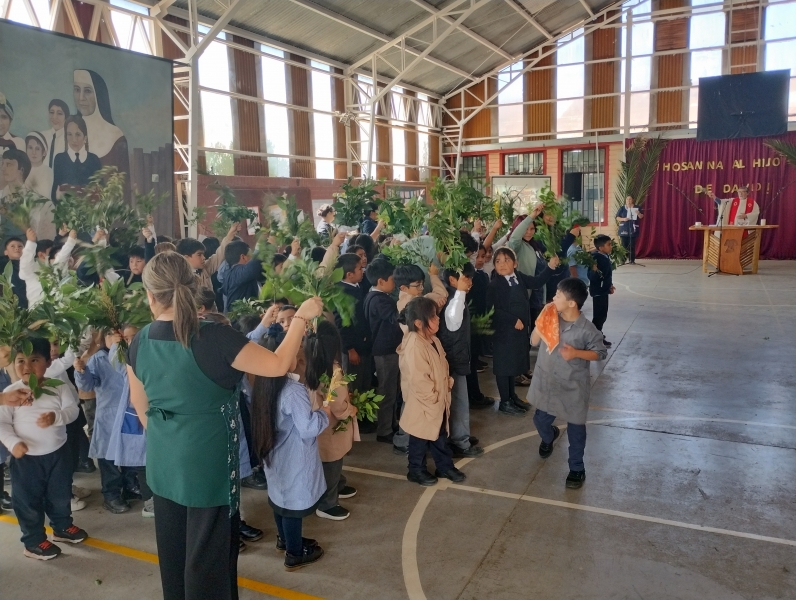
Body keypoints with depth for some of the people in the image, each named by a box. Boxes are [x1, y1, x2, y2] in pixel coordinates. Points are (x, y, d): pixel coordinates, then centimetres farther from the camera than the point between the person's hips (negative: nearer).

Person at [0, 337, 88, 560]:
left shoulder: (58, 386, -6)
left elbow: (73, 409, -10)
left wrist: (56, 416, -30)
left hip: (58, 452, 2)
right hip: (26, 457, -2)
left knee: (61, 494, 18)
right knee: (28, 500, 9)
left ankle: (62, 527, 40)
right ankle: (33, 541, 25)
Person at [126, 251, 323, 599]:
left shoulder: (140, 342, -4)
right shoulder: (213, 338, -23)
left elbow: (141, 407, 8)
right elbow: (278, 365, -17)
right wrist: (301, 317, -7)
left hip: (162, 461, 6)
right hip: (206, 460, -6)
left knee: (173, 549, 23)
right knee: (208, 553, 12)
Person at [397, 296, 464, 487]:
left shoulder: (433, 339, 4)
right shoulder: (414, 346, -28)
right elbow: (418, 380, -29)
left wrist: (448, 382, 4)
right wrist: (433, 397, -20)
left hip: (439, 401, 9)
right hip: (423, 404, -9)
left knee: (440, 436, 22)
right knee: (420, 439, 11)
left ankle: (445, 466, 37)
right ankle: (416, 470, 28)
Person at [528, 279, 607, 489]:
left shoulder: (586, 329, -19)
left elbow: (601, 352, -8)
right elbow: (534, 341, -1)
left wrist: (576, 353, -23)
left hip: (573, 386, -4)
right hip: (546, 381, 5)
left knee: (575, 428, 9)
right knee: (540, 419, 19)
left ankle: (576, 468, 28)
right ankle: (549, 437, 56)